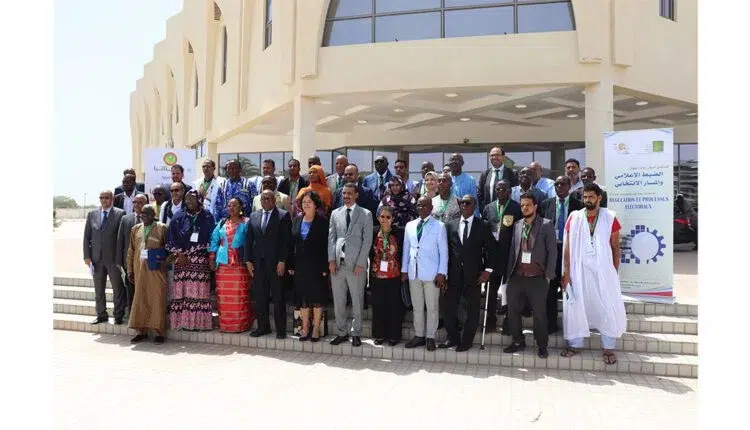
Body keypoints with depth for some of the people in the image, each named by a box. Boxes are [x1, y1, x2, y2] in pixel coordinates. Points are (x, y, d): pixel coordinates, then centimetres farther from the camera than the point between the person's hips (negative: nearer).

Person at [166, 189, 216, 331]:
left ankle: (199, 321, -1)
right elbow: (171, 238, 6)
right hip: (181, 259, 1)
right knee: (181, 290, -2)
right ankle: (182, 320, 3)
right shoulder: (179, 217, 9)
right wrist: (179, 254, -6)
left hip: (200, 260, -1)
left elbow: (211, 238, 1)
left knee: (199, 290, -4)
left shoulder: (207, 217, 5)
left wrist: (190, 251, -4)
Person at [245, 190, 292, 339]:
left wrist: (282, 261, -12)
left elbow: (286, 240, -6)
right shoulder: (253, 216, 13)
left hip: (276, 263, -4)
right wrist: (248, 260, 6)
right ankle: (263, 326, 18)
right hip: (258, 263, 4)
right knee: (259, 297, 7)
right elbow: (248, 240, 13)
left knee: (278, 297, 2)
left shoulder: (283, 215, -1)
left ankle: (280, 329, 10)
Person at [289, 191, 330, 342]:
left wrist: (325, 267, -14)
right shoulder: (296, 220, 8)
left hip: (316, 265, -4)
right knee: (302, 297, 9)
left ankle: (316, 329, 12)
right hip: (300, 265, 5)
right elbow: (292, 243, 9)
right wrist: (291, 264, 4)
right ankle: (305, 328, 19)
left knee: (317, 297, 3)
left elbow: (326, 245, -9)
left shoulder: (322, 222, -6)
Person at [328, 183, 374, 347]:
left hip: (356, 264, -3)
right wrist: (331, 260, -2)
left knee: (357, 301, 3)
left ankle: (356, 334, 14)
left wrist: (360, 263, -9)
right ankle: (341, 333, 19)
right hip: (337, 264, 3)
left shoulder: (365, 214, 3)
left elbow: (367, 240, -2)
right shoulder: (335, 213, 13)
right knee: (338, 301, 8)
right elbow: (331, 238, 10)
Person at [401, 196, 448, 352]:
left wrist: (442, 273, -10)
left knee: (432, 307, 3)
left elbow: (443, 251, -4)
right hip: (413, 272, 4)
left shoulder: (439, 226, -2)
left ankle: (430, 337, 14)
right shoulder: (410, 225, 10)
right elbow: (406, 249, 12)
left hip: (431, 273, -4)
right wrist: (404, 270, 7)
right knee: (417, 307, 11)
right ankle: (419, 336, 21)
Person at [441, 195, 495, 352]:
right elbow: (445, 249, 6)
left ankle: (466, 341, 19)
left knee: (472, 309, 6)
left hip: (474, 274, -2)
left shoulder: (483, 225, 2)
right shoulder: (450, 225, 8)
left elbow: (490, 249, 1)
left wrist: (488, 270, -7)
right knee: (448, 306, 3)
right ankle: (453, 338, 21)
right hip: (454, 274, 2)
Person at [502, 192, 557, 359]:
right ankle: (518, 342, 23)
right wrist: (509, 273, 7)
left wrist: (548, 276, -7)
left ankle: (542, 346, 17)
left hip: (537, 278, -4)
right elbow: (513, 250, 12)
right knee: (512, 310, 7)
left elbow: (552, 251, -3)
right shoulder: (517, 225, 11)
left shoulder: (546, 225, -1)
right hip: (517, 276, 4)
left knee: (539, 313, 2)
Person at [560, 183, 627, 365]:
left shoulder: (610, 218, 1)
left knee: (608, 307, 2)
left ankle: (608, 347, 14)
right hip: (578, 271, 1)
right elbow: (568, 247, 1)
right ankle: (575, 344, 18)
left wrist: (615, 272, -1)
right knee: (576, 306, 6)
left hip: (603, 271, 0)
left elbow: (615, 247, 4)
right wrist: (566, 272, -5)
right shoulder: (574, 218, 2)